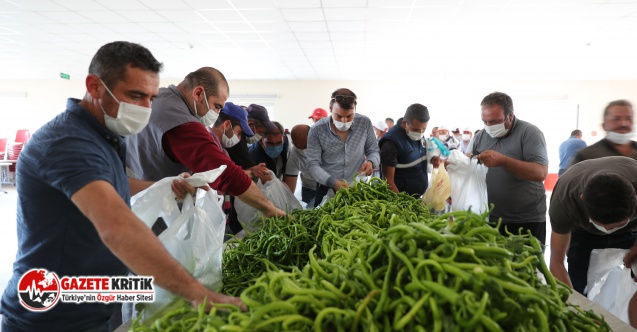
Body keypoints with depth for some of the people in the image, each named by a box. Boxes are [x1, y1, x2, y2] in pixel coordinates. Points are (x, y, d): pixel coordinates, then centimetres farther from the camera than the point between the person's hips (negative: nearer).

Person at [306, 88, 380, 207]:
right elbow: (312, 165, -11)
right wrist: (332, 182, -27)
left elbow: (374, 151, 6)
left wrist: (371, 162, -17)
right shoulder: (317, 130, -11)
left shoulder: (365, 123, -6)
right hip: (327, 191, -1)